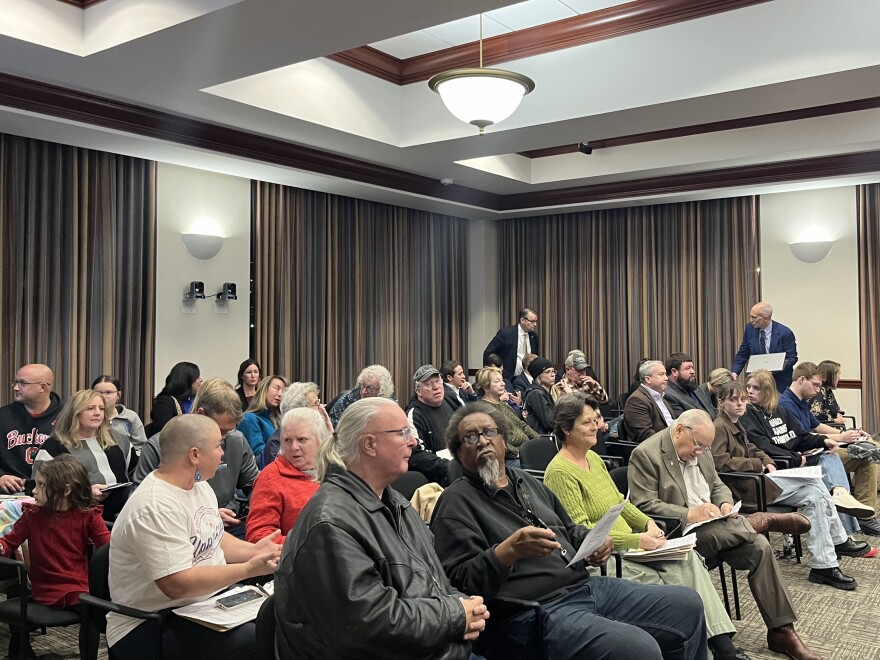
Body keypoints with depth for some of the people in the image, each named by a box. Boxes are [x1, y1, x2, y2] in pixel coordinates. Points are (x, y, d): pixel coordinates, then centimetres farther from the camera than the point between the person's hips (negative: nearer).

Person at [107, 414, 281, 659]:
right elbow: (178, 584, -28)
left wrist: (252, 551, 0)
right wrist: (248, 569, -24)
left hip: (208, 601, 9)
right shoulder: (156, 508, -25)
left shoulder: (199, 486, 5)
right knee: (260, 639, -25)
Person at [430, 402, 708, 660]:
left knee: (688, 604, 7)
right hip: (538, 611, -8)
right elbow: (462, 581, -15)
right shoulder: (456, 501, -6)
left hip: (587, 586, 8)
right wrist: (509, 550, -30)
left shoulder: (527, 481, 18)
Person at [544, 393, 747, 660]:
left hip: (626, 545, 8)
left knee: (688, 558, -14)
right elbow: (579, 531, -18)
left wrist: (648, 523, -1)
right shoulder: (560, 472, -15)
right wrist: (637, 539, -19)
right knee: (670, 591, -22)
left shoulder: (593, 457, 12)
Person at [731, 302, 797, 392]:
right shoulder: (750, 329, -2)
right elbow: (742, 354, 5)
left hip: (780, 382, -3)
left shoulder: (785, 333, -13)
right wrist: (734, 372, -11)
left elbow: (792, 358, -8)